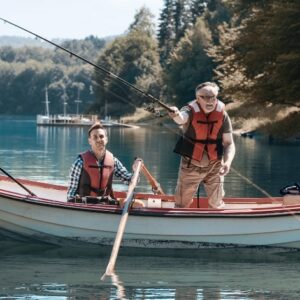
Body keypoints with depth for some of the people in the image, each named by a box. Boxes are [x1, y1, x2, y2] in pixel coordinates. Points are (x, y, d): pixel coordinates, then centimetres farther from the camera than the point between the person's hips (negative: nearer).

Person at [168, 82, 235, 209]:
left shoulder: (222, 115, -10)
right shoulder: (191, 111, -17)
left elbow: (229, 143, -6)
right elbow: (181, 118, -42)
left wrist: (228, 162, -25)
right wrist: (176, 115, -67)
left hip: (214, 166, 1)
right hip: (190, 165, -1)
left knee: (216, 205, 11)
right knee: (182, 204, 8)